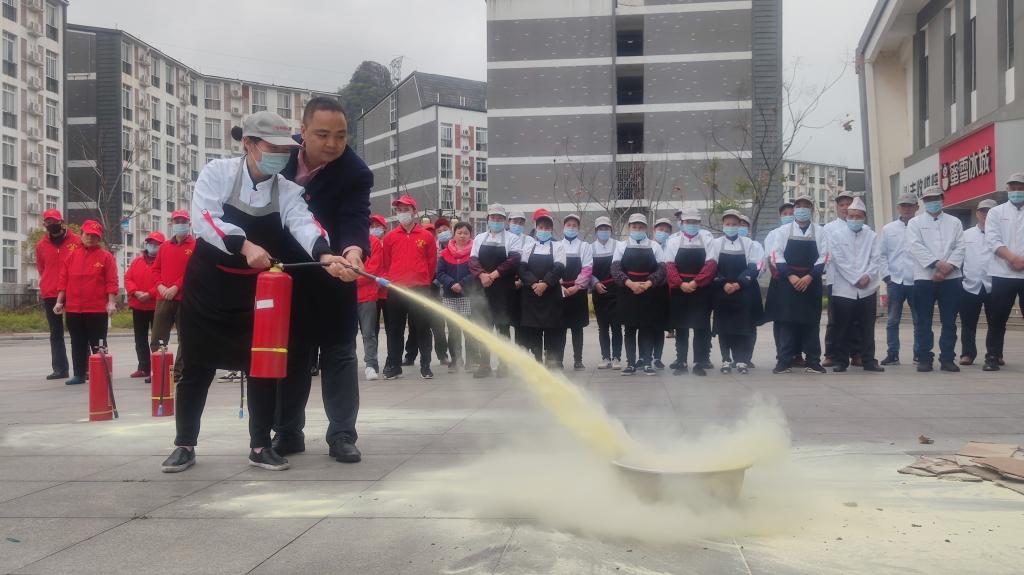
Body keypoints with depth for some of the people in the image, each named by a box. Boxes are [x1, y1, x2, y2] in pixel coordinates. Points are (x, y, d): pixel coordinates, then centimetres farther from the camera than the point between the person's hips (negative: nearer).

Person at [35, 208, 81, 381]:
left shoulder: (76, 241, -2)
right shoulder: (41, 245, 7)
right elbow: (41, 269, 18)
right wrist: (46, 285, 12)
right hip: (50, 295, 3)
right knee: (56, 332, 7)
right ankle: (59, 368, 11)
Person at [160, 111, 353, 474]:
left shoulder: (288, 191, -5)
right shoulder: (217, 173, -10)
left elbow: (304, 225, -23)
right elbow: (204, 218, -24)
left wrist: (325, 255, -43)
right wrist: (244, 246, -37)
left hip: (256, 290, 2)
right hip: (207, 284, -2)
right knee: (197, 366, 4)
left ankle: (260, 446, 14)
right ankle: (185, 445, 16)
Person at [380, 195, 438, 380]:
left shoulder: (426, 236, 1)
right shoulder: (390, 237, 5)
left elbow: (432, 262, 6)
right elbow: (386, 263, 11)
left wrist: (423, 282, 9)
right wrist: (391, 281, 7)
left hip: (420, 290, -1)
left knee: (422, 328, 3)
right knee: (395, 329, 7)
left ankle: (425, 366, 11)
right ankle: (393, 366, 14)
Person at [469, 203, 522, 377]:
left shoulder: (512, 238, 4)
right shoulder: (479, 238, 15)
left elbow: (514, 259, -10)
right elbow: (473, 260, 5)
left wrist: (495, 274, -18)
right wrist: (482, 275, -14)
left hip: (504, 289, -3)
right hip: (482, 288, 3)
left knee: (503, 327, 1)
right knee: (483, 326, 4)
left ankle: (503, 364, 8)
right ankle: (484, 364, 9)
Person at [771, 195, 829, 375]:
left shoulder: (820, 232, 8)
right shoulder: (784, 231, 8)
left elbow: (823, 257, 0)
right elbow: (777, 255, 0)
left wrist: (809, 276, -13)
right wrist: (790, 276, -12)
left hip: (811, 282, 0)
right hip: (788, 282, 0)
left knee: (811, 322, 2)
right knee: (787, 321, -1)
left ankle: (813, 362, 7)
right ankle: (785, 361, 2)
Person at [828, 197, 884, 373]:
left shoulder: (872, 236, 10)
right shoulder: (836, 235, 4)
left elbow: (876, 260, 3)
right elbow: (839, 261, -5)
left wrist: (868, 276, -14)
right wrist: (856, 279, -11)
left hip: (868, 289, 2)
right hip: (844, 289, -2)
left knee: (867, 328, 5)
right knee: (843, 328, 1)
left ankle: (869, 361, 13)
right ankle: (841, 361, 8)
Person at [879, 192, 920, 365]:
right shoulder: (888, 229, 10)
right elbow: (882, 255, 10)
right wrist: (886, 275, 1)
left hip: (917, 281, -1)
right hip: (895, 281, 2)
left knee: (920, 320, 3)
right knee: (892, 321, 3)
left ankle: (919, 354, 12)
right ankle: (892, 354, 9)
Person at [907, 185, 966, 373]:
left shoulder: (954, 222, 15)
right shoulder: (915, 223, 9)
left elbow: (960, 247, 4)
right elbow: (916, 247, -6)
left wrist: (949, 266, -13)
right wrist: (937, 263, -16)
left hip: (951, 277, 2)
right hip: (924, 277, -2)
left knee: (949, 321, 3)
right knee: (923, 321, -1)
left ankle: (947, 358, 8)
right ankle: (924, 358, 4)